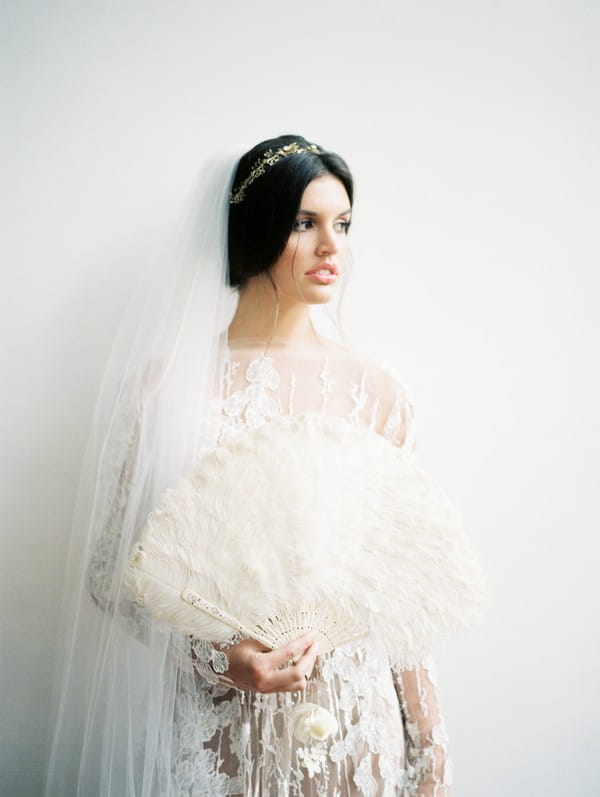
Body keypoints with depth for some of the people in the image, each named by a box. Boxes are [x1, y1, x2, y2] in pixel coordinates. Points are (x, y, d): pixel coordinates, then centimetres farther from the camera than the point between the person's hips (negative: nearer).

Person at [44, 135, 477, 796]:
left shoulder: (376, 392, -1)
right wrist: (216, 656, -18)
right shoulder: (167, 382, -8)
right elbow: (110, 563, -4)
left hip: (354, 720, 2)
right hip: (213, 724, -2)